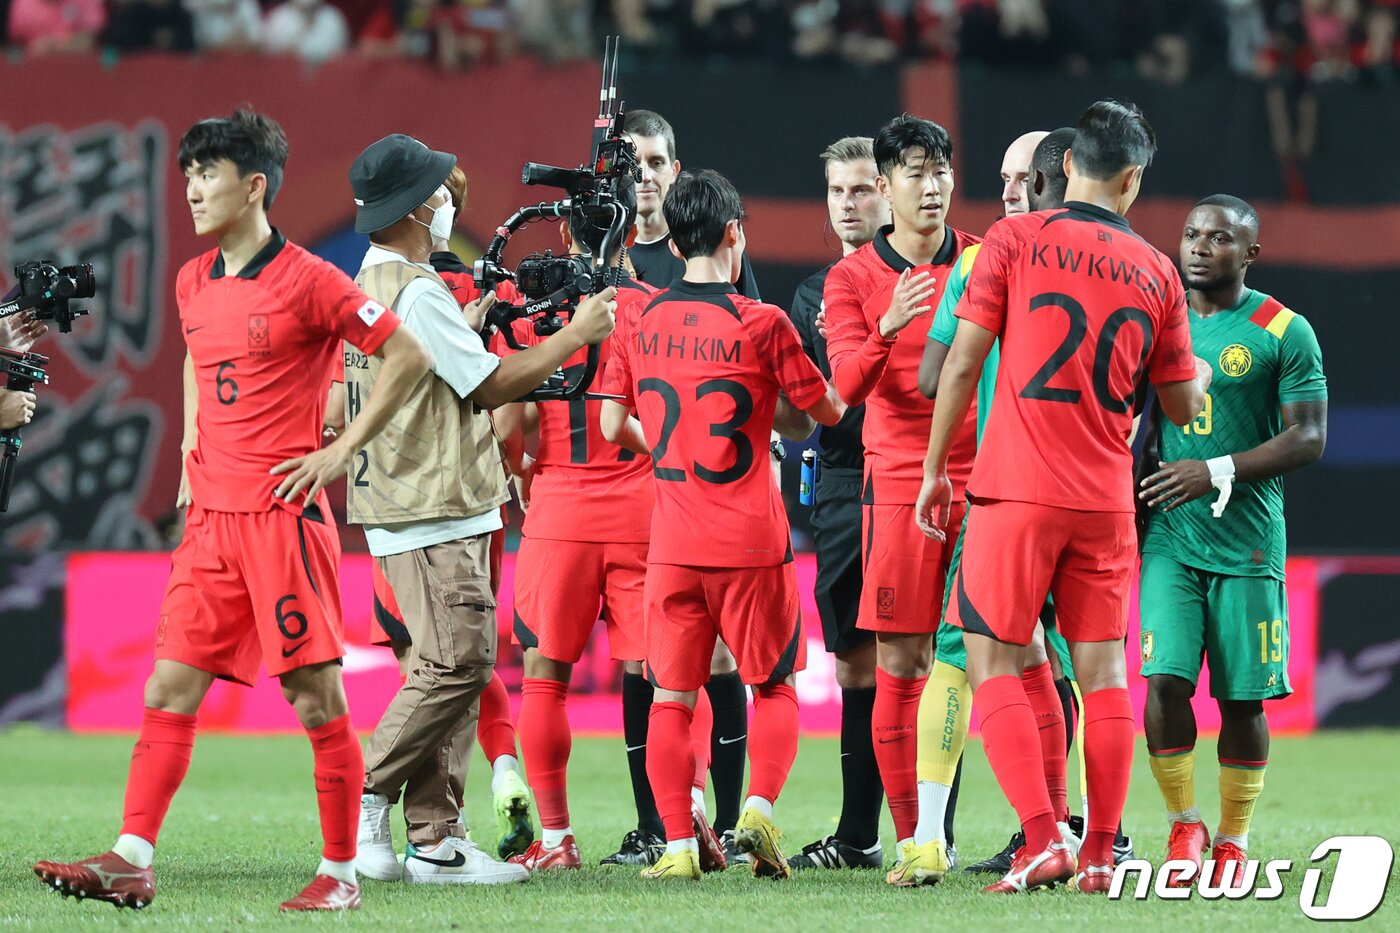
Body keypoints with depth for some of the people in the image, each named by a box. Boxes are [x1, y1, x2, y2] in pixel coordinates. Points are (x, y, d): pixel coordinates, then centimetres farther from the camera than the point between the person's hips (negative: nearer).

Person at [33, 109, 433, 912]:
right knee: (171, 685, 1)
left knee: (317, 695, -3)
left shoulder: (307, 280, -9)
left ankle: (341, 873, 4)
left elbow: (408, 356, -8)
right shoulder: (193, 284, 12)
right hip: (211, 515, 7)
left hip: (283, 512, -7)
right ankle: (132, 860, -1)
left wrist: (342, 450, -9)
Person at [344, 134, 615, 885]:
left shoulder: (371, 287, 16)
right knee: (459, 661, -13)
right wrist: (575, 336, -6)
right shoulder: (417, 291, -15)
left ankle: (437, 842, 6)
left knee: (447, 667, 8)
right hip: (433, 513, -11)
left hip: (411, 506, 11)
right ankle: (363, 801, -11)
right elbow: (489, 386, -13)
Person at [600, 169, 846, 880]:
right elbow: (827, 412, 1)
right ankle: (759, 808, -8)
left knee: (671, 697, 6)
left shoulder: (641, 323, 2)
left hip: (672, 544, 2)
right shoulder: (761, 323, -8)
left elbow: (614, 426, 11)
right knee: (773, 687, 11)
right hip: (751, 540, -2)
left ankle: (679, 843, 0)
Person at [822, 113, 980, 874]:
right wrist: (887, 331, -23)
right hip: (897, 485, -1)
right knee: (898, 663, -4)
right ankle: (909, 835, 0)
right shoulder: (853, 278, 7)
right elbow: (846, 384, -5)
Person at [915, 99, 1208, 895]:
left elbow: (962, 363, -3)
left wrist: (936, 468, 6)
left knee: (992, 661, 1)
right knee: (1103, 670, 8)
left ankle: (1044, 840, -11)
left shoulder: (1015, 241, -2)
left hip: (1018, 489, -3)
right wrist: (1197, 376, 37)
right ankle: (1101, 854, 6)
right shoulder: (1156, 272, 7)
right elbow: (1185, 407, 14)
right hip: (1107, 497, 3)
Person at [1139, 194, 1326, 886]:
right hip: (1168, 537, 2)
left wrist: (1218, 473, -16)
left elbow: (1308, 438, -6)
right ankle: (1183, 824, 7)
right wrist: (1132, 503, 5)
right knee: (1166, 679, -11)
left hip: (1247, 538, -2)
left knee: (1242, 697, 1)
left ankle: (1233, 842, 16)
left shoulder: (1283, 333, -2)